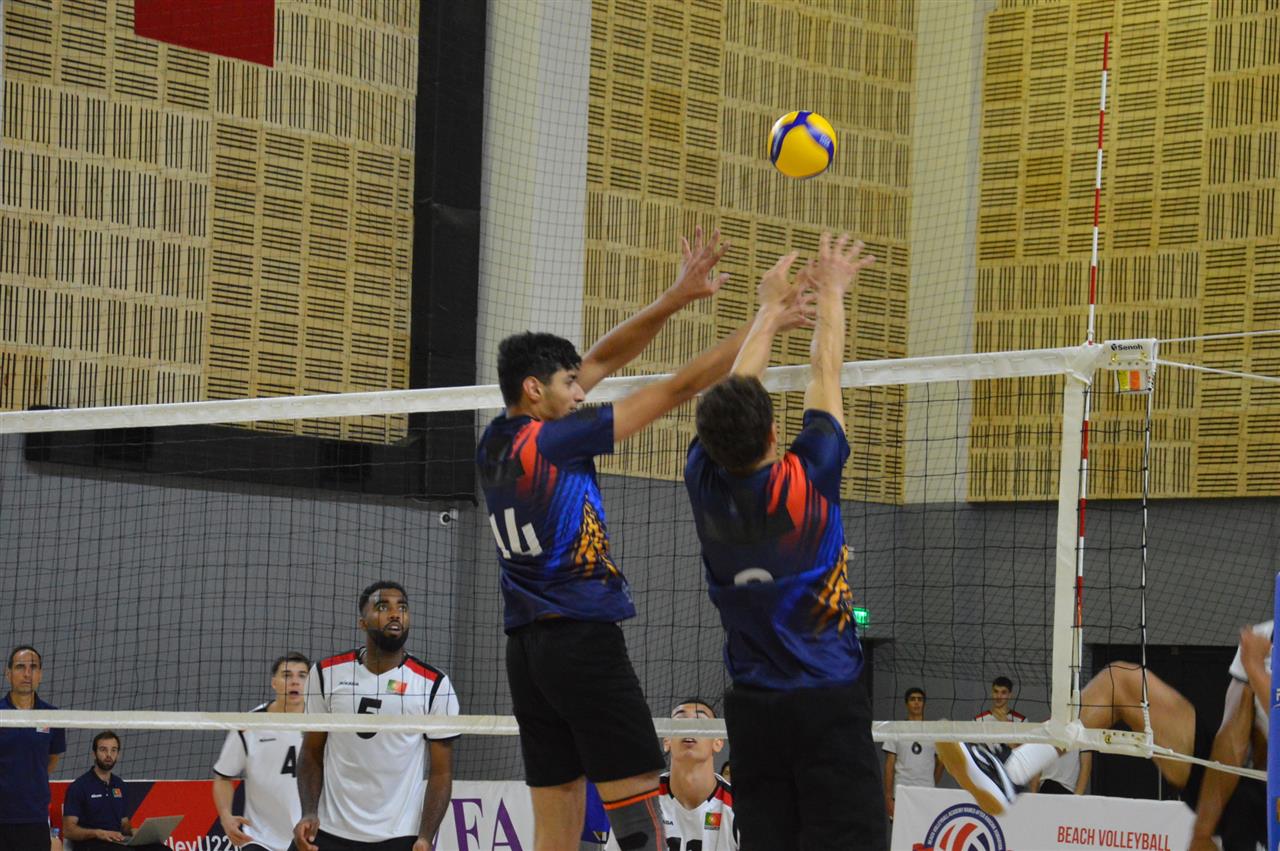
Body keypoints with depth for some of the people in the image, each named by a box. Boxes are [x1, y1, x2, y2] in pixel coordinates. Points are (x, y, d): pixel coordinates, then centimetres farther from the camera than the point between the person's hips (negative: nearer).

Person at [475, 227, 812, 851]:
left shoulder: (494, 445, 10)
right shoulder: (552, 443, -11)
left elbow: (602, 360, 15)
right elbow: (677, 389, -7)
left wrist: (677, 297, 14)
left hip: (525, 650, 8)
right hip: (583, 638, -8)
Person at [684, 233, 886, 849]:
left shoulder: (706, 485, -5)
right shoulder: (805, 483, -13)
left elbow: (735, 388, 11)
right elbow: (824, 377, 1)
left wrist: (771, 307, 23)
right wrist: (831, 295, 15)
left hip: (750, 706, 4)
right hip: (828, 702, -4)